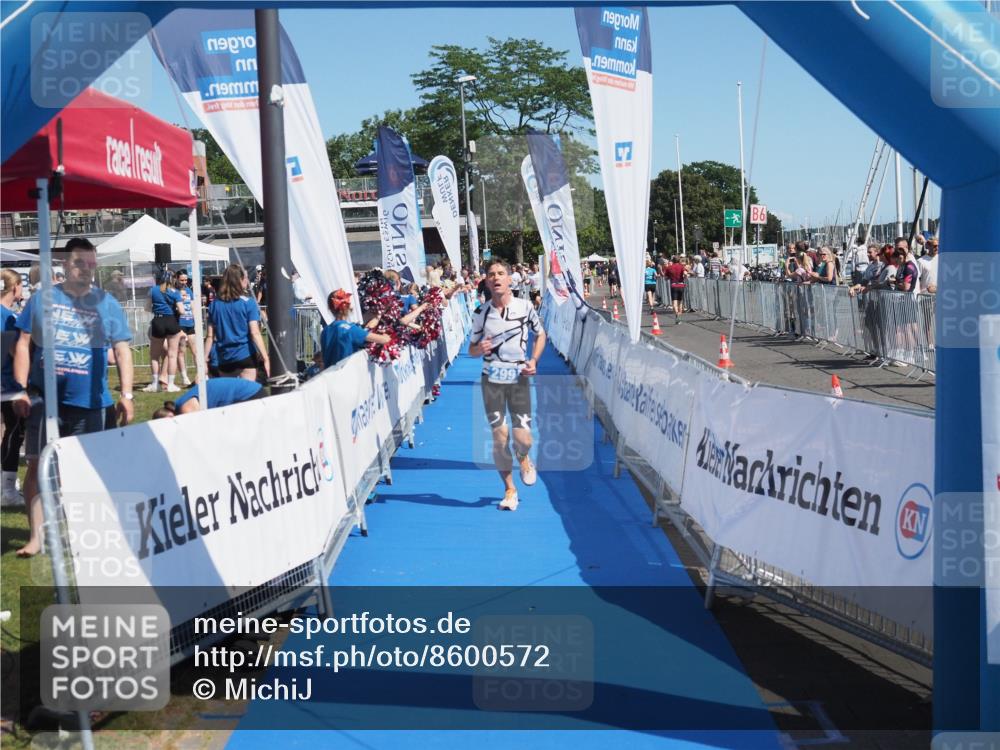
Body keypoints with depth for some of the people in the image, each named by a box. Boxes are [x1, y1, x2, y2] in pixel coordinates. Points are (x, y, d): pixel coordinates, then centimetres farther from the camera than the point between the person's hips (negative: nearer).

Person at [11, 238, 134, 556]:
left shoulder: (107, 304, 5)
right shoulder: (42, 298, 5)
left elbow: (122, 351, 3)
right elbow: (24, 344, 6)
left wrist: (126, 395, -5)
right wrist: (21, 389, -2)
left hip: (91, 402, 0)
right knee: (38, 464, -1)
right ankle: (36, 536, 6)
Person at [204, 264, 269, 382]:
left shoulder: (215, 304, 5)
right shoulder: (248, 303, -7)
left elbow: (210, 336, 4)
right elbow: (254, 333, -13)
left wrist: (204, 360, 9)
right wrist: (266, 359, -12)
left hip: (224, 359, 4)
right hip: (245, 356, -4)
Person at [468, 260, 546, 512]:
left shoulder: (525, 307, -4)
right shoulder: (481, 312, -2)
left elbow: (540, 335, 13)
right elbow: (471, 350, 7)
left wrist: (533, 360, -3)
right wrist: (480, 348, -16)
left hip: (519, 379, -1)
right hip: (492, 381, 1)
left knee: (523, 439, -9)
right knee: (499, 438, 0)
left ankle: (524, 459, 30)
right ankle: (509, 490, 17)